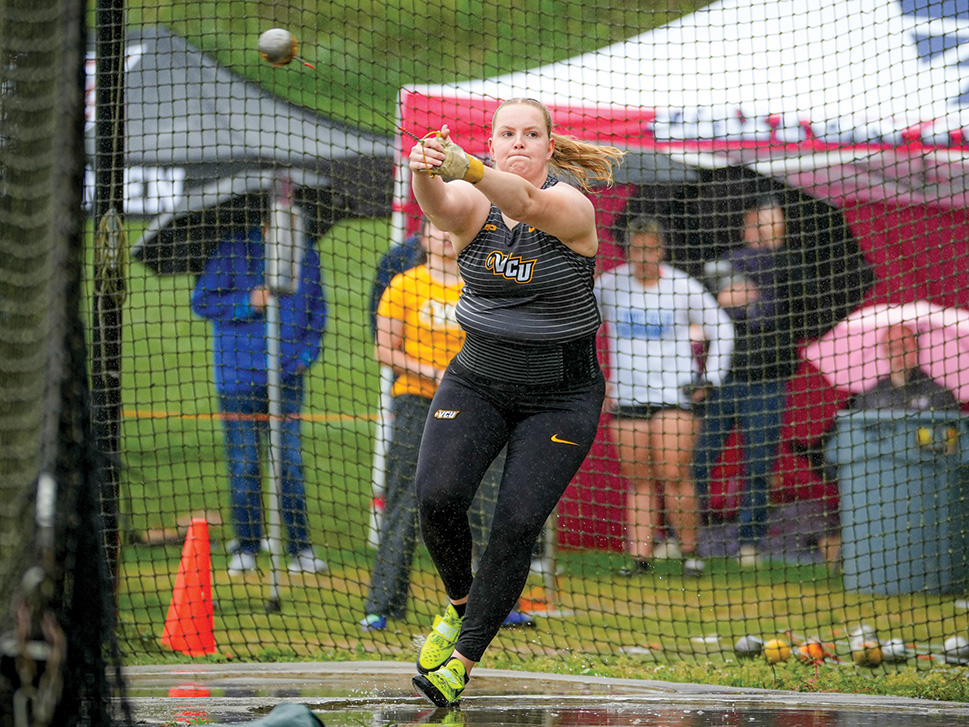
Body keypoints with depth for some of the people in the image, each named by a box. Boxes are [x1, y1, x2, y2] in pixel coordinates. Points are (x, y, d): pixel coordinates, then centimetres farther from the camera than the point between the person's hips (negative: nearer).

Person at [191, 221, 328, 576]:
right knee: (243, 466, 2)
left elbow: (317, 308, 17)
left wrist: (306, 353, 3)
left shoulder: (306, 255, 7)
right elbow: (201, 301, -3)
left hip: (288, 375, 2)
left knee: (290, 463, 0)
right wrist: (247, 304, -16)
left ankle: (300, 549, 6)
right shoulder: (234, 250, -3)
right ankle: (245, 548, 12)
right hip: (239, 376, -2)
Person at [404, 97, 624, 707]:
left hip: (561, 397, -3)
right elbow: (439, 204, -30)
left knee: (518, 524, -12)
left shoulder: (571, 207, -15)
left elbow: (528, 202, -38)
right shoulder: (473, 204, -6)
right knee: (437, 497, -17)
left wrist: (467, 168, -57)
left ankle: (462, 661, -3)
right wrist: (426, 172, -55)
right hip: (477, 382, 3)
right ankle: (459, 604, 12)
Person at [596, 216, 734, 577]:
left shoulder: (684, 287, -1)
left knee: (674, 476, -13)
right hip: (627, 396, 2)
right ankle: (640, 556, -1)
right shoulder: (609, 285, 4)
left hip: (675, 395, -2)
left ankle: (689, 551, -1)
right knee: (638, 480, -1)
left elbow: (721, 330, 10)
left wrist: (710, 379, 3)